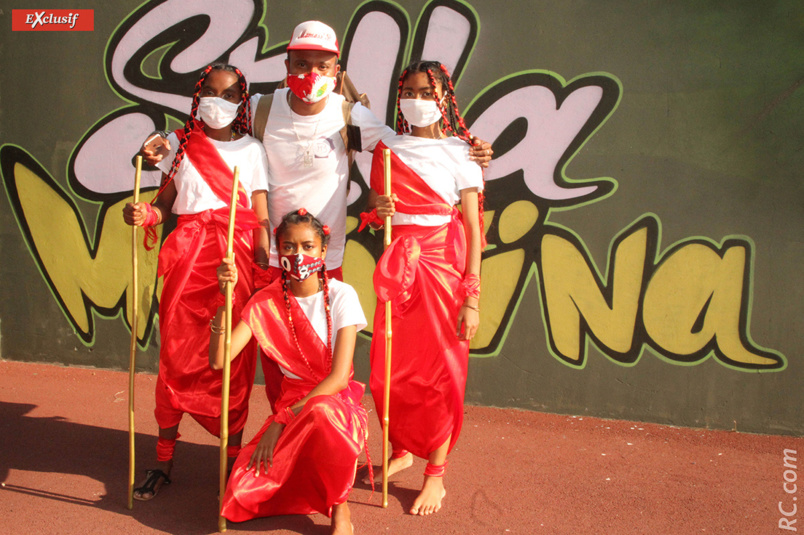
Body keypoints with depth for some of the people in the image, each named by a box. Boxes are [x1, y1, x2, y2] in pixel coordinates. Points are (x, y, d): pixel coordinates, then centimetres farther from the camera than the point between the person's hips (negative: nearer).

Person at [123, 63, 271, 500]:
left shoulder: (251, 149, 10)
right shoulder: (180, 145, 13)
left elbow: (261, 218, 5)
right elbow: (165, 202, 10)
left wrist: (264, 267, -6)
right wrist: (146, 214, -13)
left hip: (237, 255, -1)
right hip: (188, 253, 1)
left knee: (234, 356, -1)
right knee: (177, 350, 0)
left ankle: (233, 459, 12)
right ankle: (164, 459, 13)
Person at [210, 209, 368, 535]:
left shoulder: (341, 296, -8)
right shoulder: (265, 303, 0)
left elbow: (339, 377, -16)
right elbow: (218, 361, -10)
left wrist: (281, 420, -20)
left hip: (338, 402, -3)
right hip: (292, 403, 3)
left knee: (320, 413, -41)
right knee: (243, 493, -21)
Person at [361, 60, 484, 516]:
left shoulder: (459, 154, -3)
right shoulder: (388, 150, 9)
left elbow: (473, 228, -6)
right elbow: (375, 208, 17)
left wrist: (471, 296, -12)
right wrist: (377, 209, -8)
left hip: (442, 268, -4)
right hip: (398, 268, 4)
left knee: (440, 372, 0)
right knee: (389, 370, 6)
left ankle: (436, 476, 14)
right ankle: (402, 450, 31)